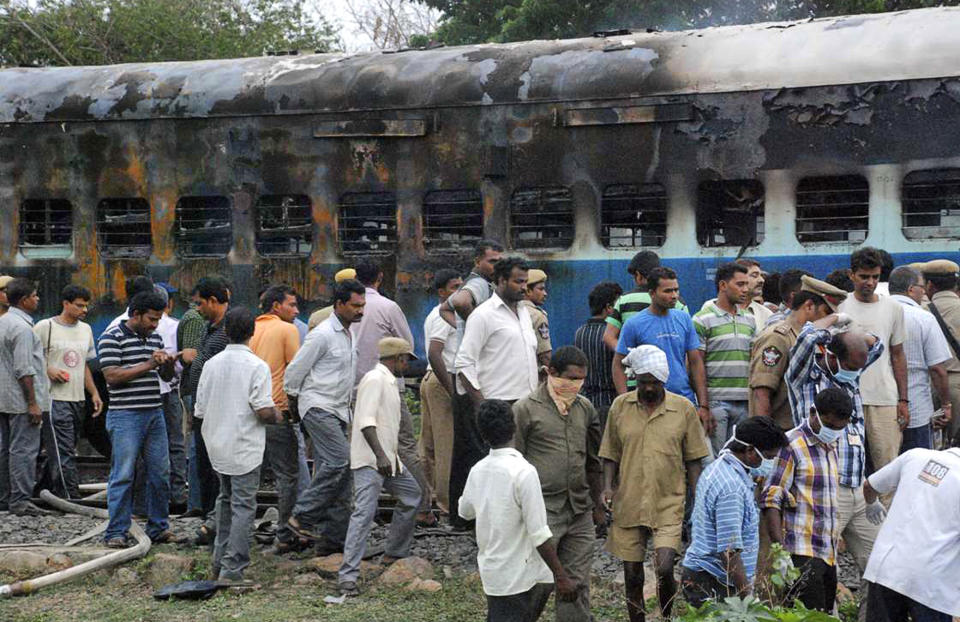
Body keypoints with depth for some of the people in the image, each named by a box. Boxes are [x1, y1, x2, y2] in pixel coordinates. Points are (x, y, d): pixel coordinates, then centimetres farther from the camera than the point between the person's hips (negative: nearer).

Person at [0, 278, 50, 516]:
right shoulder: (22, 327, -16)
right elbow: (24, 370, -20)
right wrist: (33, 403, -18)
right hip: (20, 400, -10)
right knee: (23, 450, -7)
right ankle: (20, 501, -6)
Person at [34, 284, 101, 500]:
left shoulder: (85, 329, 15)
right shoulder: (44, 327, -5)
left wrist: (94, 393, 15)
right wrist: (48, 371, -17)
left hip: (78, 400, 7)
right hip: (55, 399, -7)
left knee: (60, 452, 11)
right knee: (63, 452, -11)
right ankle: (72, 498, -13)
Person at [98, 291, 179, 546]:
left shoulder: (155, 338, 16)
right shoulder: (113, 337, -6)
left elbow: (166, 377, 21)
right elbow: (112, 376, -15)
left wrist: (168, 365, -3)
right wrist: (148, 365, -16)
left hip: (155, 413, 7)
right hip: (125, 415, -7)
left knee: (160, 474, 8)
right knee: (123, 475, -4)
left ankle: (158, 528, 19)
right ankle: (116, 532, 4)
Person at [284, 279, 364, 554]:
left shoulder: (349, 335, 16)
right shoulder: (323, 335, -12)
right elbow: (294, 371, -8)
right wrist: (293, 401, 3)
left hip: (338, 412, 9)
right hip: (318, 407, -8)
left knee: (331, 470, 6)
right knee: (340, 459, -21)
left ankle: (334, 536, 7)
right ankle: (303, 516, -14)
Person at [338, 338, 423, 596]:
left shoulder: (388, 382, 19)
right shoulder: (375, 379, -13)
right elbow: (366, 421, -23)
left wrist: (393, 456, 30)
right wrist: (380, 455, -31)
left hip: (388, 459, 11)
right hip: (370, 460, -11)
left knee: (411, 494, 20)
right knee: (364, 513, -16)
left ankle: (394, 554, 30)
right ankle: (348, 575, -18)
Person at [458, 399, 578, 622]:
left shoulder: (477, 471, 1)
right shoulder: (523, 472, -20)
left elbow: (465, 511, 22)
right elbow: (539, 534, -21)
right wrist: (561, 577, -15)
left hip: (492, 572, 7)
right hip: (518, 577, -7)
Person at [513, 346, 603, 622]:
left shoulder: (585, 408, 11)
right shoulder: (526, 409, -5)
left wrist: (597, 504, 18)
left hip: (580, 512, 5)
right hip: (543, 511, -5)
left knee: (577, 583, 8)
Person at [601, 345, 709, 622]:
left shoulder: (683, 408, 1)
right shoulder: (620, 406, 4)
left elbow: (692, 460, 6)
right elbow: (611, 454, 10)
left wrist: (697, 500, 2)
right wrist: (608, 486, -4)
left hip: (669, 504, -2)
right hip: (628, 503, 2)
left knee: (664, 568, -14)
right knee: (632, 575, 7)